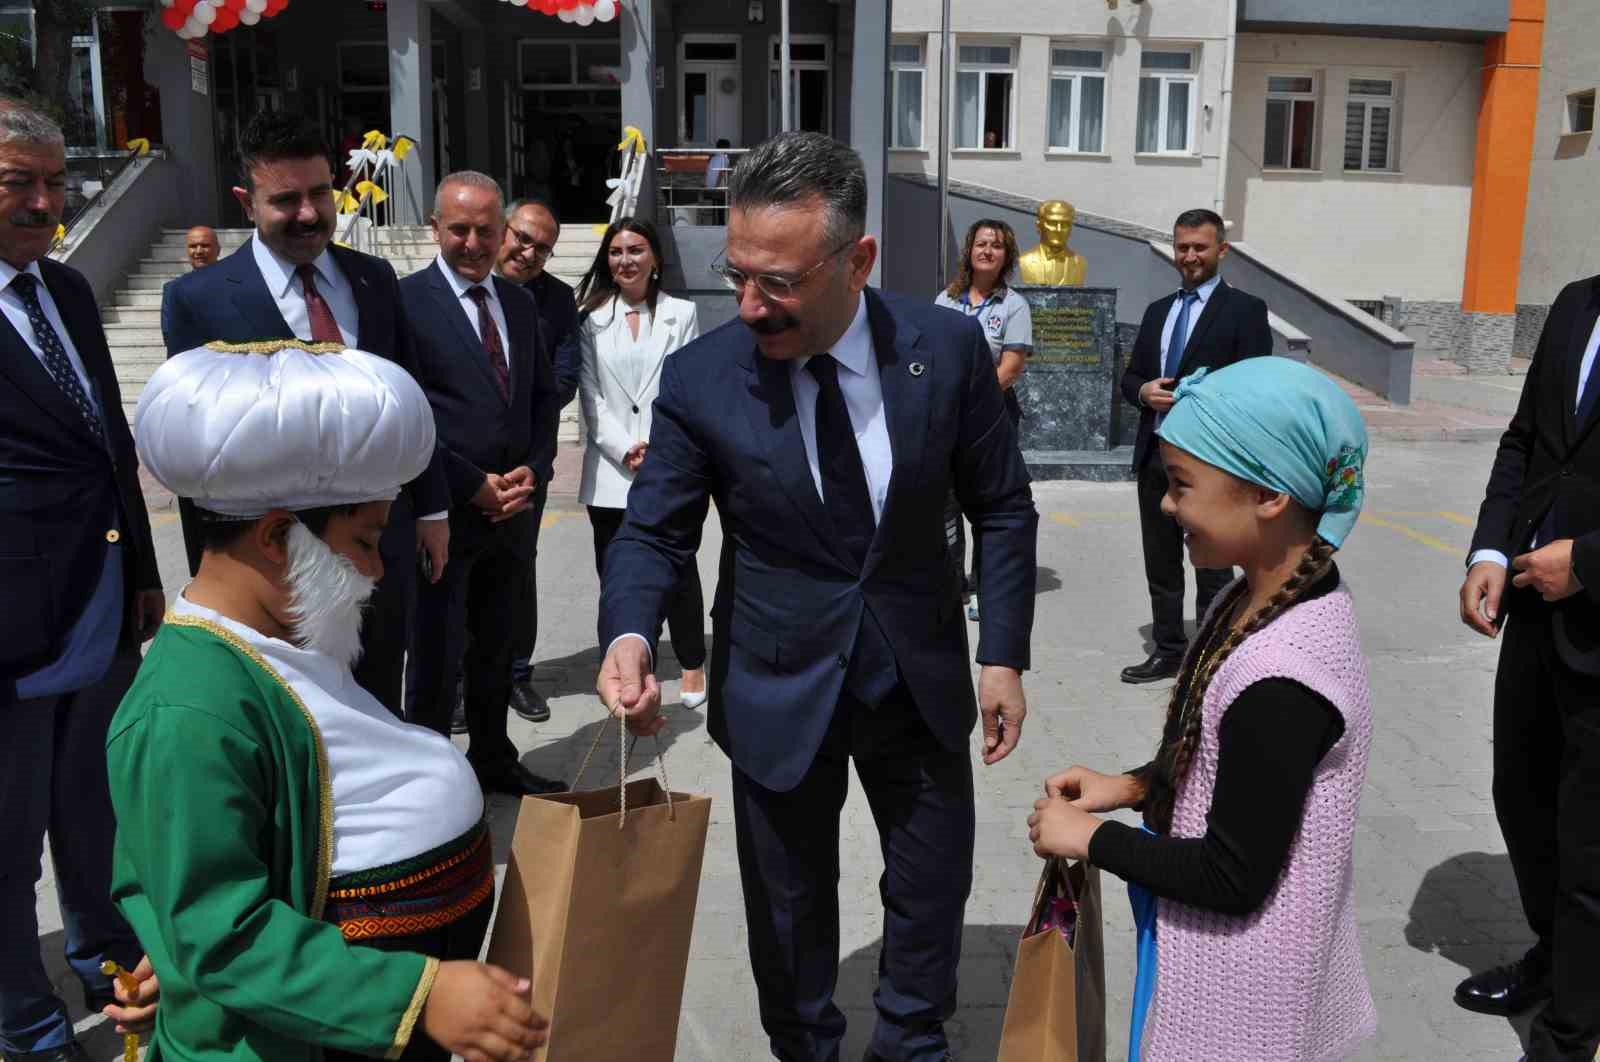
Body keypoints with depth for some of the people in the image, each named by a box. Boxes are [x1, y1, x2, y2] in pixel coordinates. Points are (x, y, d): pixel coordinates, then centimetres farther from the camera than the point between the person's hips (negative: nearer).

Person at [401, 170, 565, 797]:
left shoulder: (519, 303, 11)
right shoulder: (408, 301, -10)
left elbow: (543, 395, 14)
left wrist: (533, 470, -2)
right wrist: (474, 487, -15)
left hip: (512, 507, 6)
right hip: (444, 511, -6)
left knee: (495, 649, 19)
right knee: (437, 657, 4)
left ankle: (493, 760, 34)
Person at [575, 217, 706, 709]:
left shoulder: (680, 314, 5)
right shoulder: (592, 318, 8)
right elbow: (590, 394, 3)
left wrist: (658, 448, -10)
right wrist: (625, 449, -9)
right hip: (610, 468, 2)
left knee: (677, 569, -1)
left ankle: (693, 667, 11)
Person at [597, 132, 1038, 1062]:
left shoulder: (948, 347, -13)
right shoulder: (700, 378, -15)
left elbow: (1003, 508, -2)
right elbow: (655, 532, -8)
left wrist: (1004, 653, -5)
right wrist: (630, 634, -28)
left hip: (920, 673, 2)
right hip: (779, 688, -1)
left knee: (933, 885, 19)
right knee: (790, 905, 15)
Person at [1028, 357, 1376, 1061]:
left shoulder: (1280, 682, -32)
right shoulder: (1264, 598, -5)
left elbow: (1233, 879, -24)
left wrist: (1088, 838, -15)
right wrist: (1132, 786, 0)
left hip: (1238, 992, -8)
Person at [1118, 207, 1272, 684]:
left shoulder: (1245, 310, -4)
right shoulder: (1157, 311, 15)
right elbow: (1129, 376, 16)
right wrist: (1144, 391, -6)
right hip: (1155, 453, 6)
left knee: (1213, 571, 2)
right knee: (1161, 565, 14)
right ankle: (1168, 651, 26)